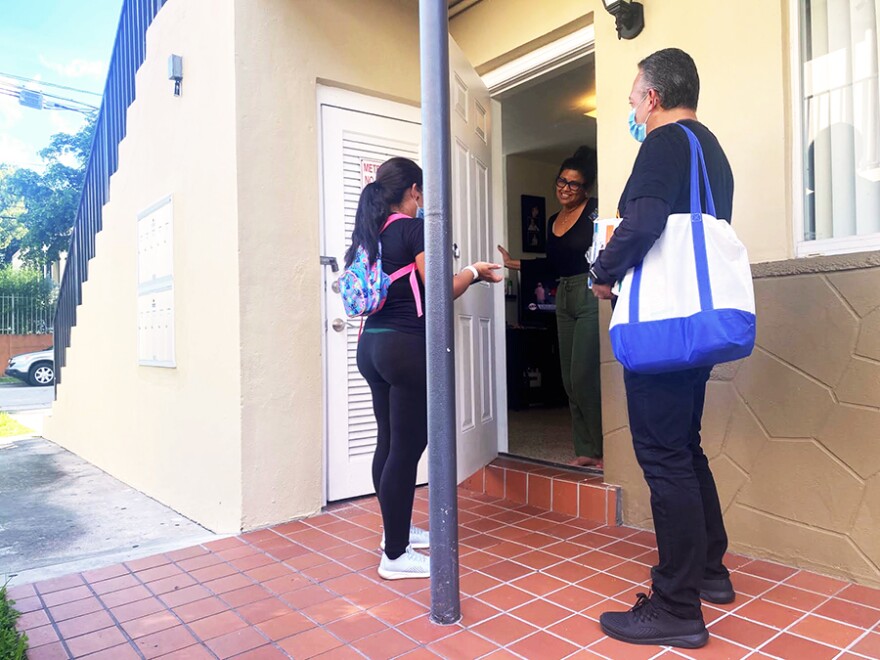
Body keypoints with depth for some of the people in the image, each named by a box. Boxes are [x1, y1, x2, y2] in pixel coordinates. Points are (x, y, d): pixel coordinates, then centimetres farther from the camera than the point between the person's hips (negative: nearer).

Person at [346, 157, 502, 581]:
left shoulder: (370, 232, 13)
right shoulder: (415, 228, -9)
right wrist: (474, 272, 3)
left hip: (371, 344, 8)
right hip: (407, 347, -8)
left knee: (389, 442, 16)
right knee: (407, 448, -2)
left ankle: (396, 529, 31)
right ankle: (395, 555, 6)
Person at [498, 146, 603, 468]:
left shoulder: (595, 210, -7)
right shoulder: (553, 220, 16)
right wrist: (515, 263, 21)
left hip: (592, 297, -8)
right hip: (565, 299, 8)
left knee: (584, 378, -11)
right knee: (570, 380, 8)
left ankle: (604, 451, 3)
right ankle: (585, 450, 17)